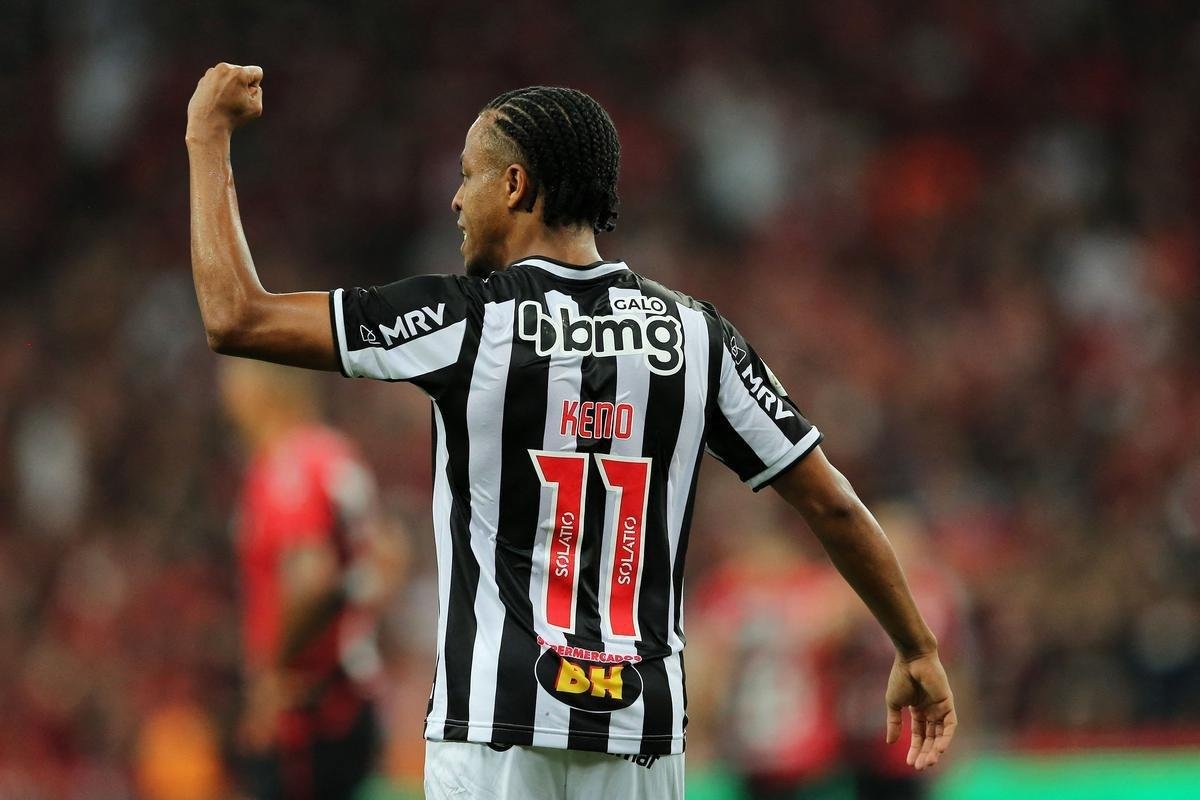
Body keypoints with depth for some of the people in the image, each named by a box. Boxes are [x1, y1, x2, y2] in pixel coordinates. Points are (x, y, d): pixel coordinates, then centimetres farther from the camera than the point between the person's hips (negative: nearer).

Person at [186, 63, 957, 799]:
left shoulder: (465, 321, -7)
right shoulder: (694, 332, 4)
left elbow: (238, 318, -5)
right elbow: (832, 503, 5)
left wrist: (209, 139, 6)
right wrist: (918, 651, 17)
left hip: (499, 729, -4)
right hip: (644, 732, 4)